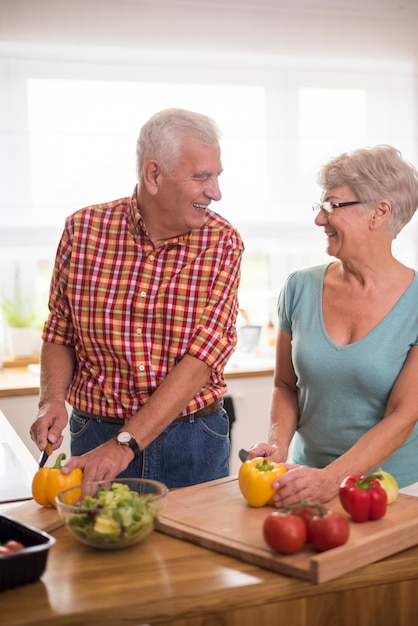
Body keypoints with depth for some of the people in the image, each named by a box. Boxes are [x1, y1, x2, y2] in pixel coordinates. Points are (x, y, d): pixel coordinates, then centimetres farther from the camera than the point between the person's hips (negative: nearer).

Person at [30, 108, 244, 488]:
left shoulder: (223, 242, -9)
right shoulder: (83, 230, -5)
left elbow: (203, 356, -17)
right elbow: (60, 333, 6)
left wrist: (126, 444, -24)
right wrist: (52, 401, -13)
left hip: (193, 441, 0)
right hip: (96, 435, 1)